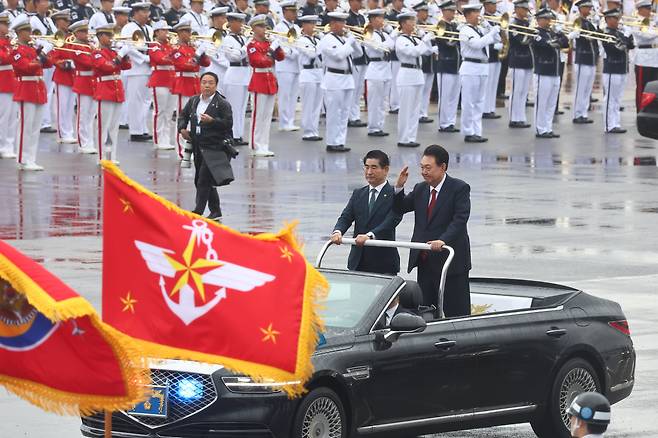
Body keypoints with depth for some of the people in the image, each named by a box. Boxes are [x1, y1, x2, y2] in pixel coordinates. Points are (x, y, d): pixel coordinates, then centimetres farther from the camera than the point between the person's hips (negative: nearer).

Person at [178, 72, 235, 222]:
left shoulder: (222, 104, -7)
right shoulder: (194, 101, 11)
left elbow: (228, 123, -12)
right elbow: (183, 115, 22)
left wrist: (212, 120, -25)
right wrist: (182, 128, 4)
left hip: (215, 147, -7)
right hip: (198, 146, 7)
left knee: (203, 181, -14)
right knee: (199, 181, 15)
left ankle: (198, 211, -14)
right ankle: (215, 212, 27)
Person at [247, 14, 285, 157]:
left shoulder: (269, 43, 13)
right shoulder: (253, 45, -9)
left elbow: (281, 57, 8)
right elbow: (259, 62, -19)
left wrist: (277, 46, -6)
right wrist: (271, 50, -18)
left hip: (271, 81, 8)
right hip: (259, 81, -8)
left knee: (267, 115, 9)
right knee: (258, 115, -6)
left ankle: (264, 146, 12)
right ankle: (256, 147, -4)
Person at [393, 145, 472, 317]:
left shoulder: (459, 188, -7)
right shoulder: (420, 189, 13)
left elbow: (460, 220, -18)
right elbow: (399, 209, 17)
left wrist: (443, 240, -34)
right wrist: (399, 187, -1)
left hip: (451, 262, -6)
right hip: (425, 262, 6)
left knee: (455, 314, -2)